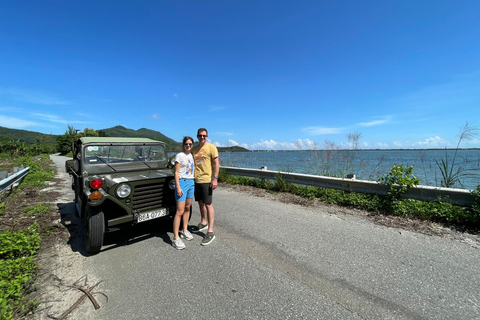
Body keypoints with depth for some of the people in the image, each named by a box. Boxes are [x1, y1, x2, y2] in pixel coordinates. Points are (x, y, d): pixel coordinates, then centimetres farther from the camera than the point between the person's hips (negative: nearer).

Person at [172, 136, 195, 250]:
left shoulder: (192, 155, 12)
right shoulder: (180, 156, -7)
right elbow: (176, 173, -10)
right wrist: (178, 187, -17)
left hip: (191, 182, 7)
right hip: (182, 182, -7)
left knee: (187, 208, 15)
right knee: (180, 211, -8)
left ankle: (184, 231, 29)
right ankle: (176, 238, -2)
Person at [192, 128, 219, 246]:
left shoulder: (211, 147, -6)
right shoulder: (194, 149, 12)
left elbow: (216, 164, -10)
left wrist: (215, 179, -17)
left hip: (207, 180, -6)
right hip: (196, 180, 7)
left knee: (208, 204, -5)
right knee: (200, 202, 18)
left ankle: (210, 232, 2)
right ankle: (204, 223, 39)